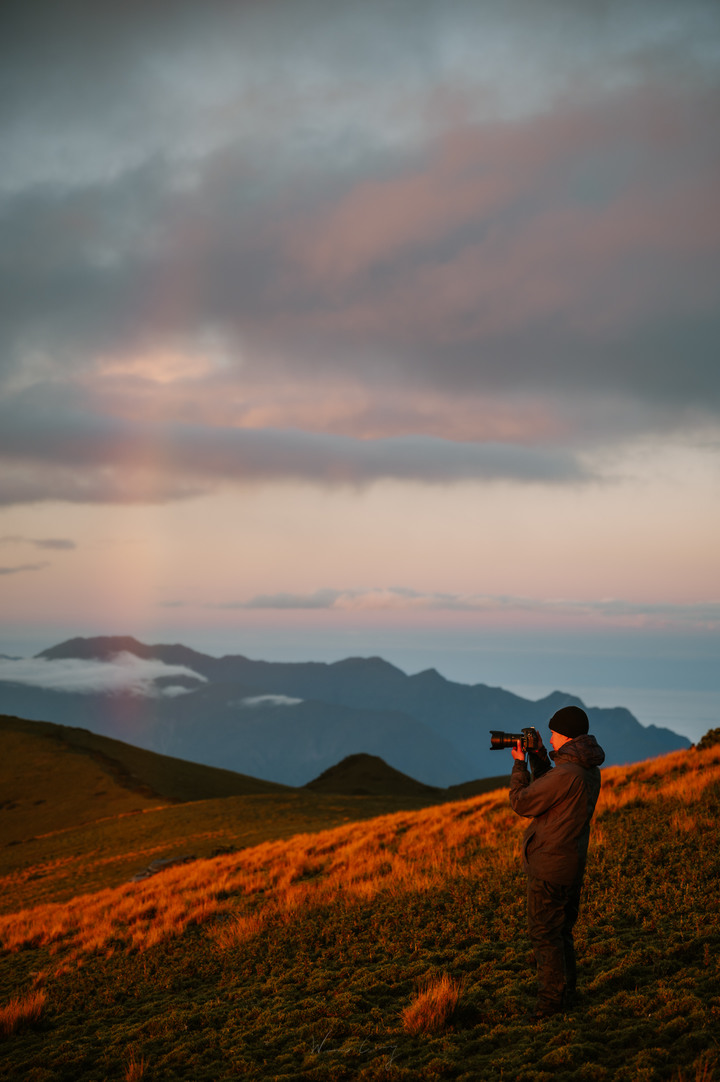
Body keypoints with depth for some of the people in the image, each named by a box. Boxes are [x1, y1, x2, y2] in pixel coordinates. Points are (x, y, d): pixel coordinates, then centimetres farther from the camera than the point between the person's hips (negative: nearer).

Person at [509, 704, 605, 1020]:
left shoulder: (566, 773, -23)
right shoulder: (589, 770, 7)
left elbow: (522, 802, -16)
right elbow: (548, 791, 19)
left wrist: (519, 764, -4)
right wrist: (538, 756, 12)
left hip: (549, 866, -9)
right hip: (573, 864, 9)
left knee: (544, 934, 0)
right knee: (562, 931, 19)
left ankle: (551, 1000, 6)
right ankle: (567, 994, 28)